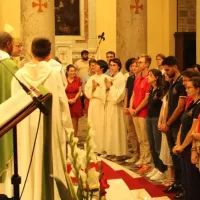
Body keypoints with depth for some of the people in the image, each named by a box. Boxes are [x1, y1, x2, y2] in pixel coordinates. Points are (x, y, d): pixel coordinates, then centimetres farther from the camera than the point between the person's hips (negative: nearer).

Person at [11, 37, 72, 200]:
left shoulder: (20, 74, -5)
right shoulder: (54, 72, -9)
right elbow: (62, 100, -7)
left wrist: (19, 123, 11)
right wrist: (67, 124, 3)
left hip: (27, 127, 2)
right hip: (51, 125, -1)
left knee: (29, 165, 10)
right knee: (51, 163, 10)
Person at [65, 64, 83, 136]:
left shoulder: (78, 79, 5)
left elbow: (79, 91, 6)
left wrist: (74, 99, -8)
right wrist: (68, 100, -11)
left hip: (76, 102, 2)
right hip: (66, 102, -2)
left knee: (75, 121, 4)